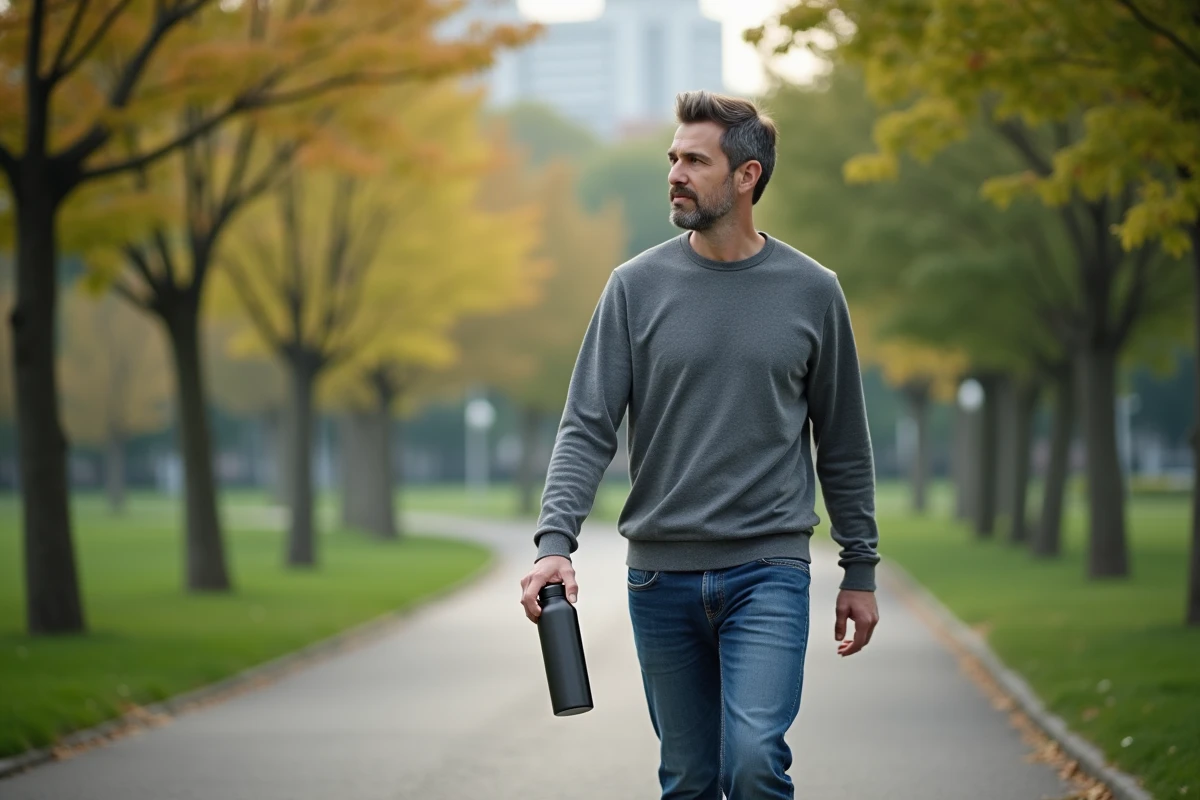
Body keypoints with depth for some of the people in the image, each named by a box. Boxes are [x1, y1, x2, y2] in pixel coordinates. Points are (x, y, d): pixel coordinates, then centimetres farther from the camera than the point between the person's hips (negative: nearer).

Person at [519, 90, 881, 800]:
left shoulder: (811, 291, 2)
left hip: (769, 571, -2)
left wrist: (861, 568, 9)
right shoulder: (638, 286, 3)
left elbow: (843, 444, 9)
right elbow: (588, 428, -2)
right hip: (661, 575, 2)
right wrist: (555, 542, -16)